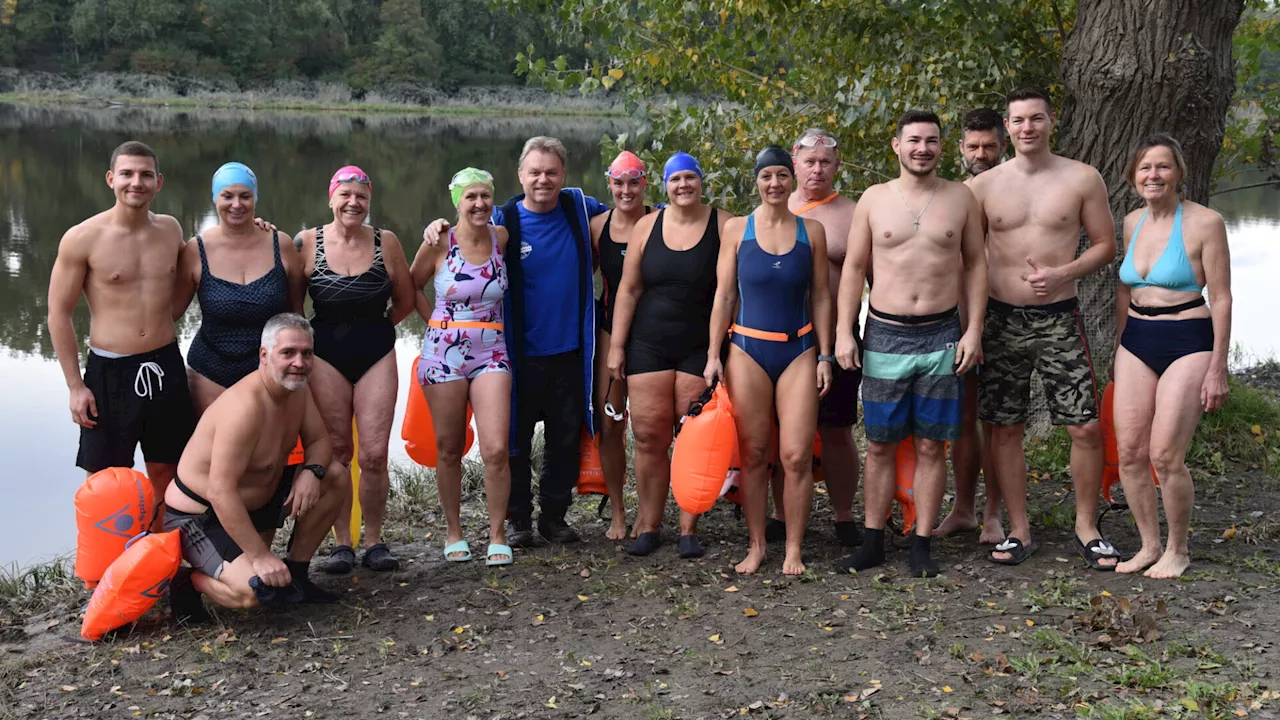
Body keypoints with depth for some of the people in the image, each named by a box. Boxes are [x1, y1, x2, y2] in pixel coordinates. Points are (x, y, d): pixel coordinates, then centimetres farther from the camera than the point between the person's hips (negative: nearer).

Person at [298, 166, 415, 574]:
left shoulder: (386, 242, 0)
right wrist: (331, 329, 3)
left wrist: (373, 327, 10)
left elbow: (405, 302, 10)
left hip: (377, 356, 0)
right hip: (327, 356, 0)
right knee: (337, 452, 2)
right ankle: (342, 544, 12)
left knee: (375, 454, -4)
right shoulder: (308, 243, -3)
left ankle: (374, 543, 11)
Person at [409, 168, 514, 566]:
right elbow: (410, 286, 12)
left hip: (491, 354, 1)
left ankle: (497, 536, 5)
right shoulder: (439, 244, -3)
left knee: (496, 450, -9)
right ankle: (454, 533, 23)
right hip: (444, 354, -1)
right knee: (449, 450, 7)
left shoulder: (502, 238, 3)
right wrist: (438, 323, 4)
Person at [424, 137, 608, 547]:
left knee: (566, 439, 10)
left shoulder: (579, 207, 3)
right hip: (522, 354, -2)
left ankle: (554, 516, 25)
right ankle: (517, 519, 19)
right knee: (515, 439, 5)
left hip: (570, 351, 3)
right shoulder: (503, 221, -6)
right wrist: (437, 229, -19)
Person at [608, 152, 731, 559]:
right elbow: (628, 290, 8)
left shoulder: (724, 226, -1)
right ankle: (649, 526, 11)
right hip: (649, 344, 2)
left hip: (700, 348, -2)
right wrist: (616, 346, 4)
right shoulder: (647, 226, 7)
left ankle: (689, 530, 10)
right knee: (649, 436, -1)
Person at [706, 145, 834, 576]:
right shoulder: (736, 229, 3)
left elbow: (820, 296, 8)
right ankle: (756, 546, 16)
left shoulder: (811, 231, 5)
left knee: (797, 456, -5)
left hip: (798, 350, 0)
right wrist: (713, 355, -1)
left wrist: (824, 356, 3)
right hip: (747, 350, 0)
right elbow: (724, 295, 4)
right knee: (753, 455, 3)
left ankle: (793, 549, 8)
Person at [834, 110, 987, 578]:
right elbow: (854, 267, 5)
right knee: (880, 445, 5)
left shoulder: (961, 198, 5)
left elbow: (975, 264, 8)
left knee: (931, 446, 4)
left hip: (941, 336, 0)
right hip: (884, 334, 0)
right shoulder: (874, 199, 4)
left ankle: (921, 545, 12)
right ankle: (873, 541, 15)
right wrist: (844, 332, -2)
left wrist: (974, 330, -1)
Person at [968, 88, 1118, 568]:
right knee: (1004, 429, 5)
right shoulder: (984, 185, 4)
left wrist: (1062, 273, -13)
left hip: (1059, 319, -1)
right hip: (1002, 320, 1)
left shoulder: (1082, 179, 0)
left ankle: (1086, 529, 14)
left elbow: (1105, 244, 5)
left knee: (1086, 428, -4)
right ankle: (1019, 532, 17)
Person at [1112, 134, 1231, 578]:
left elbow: (1221, 299, -8)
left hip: (1187, 344, -6)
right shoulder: (1132, 223, 9)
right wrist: (1117, 352, 19)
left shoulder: (1204, 223, -9)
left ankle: (1178, 550, 12)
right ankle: (1149, 545, 19)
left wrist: (1217, 370, -10)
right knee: (1129, 453, 3)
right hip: (1136, 343, 6)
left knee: (1165, 456, -9)